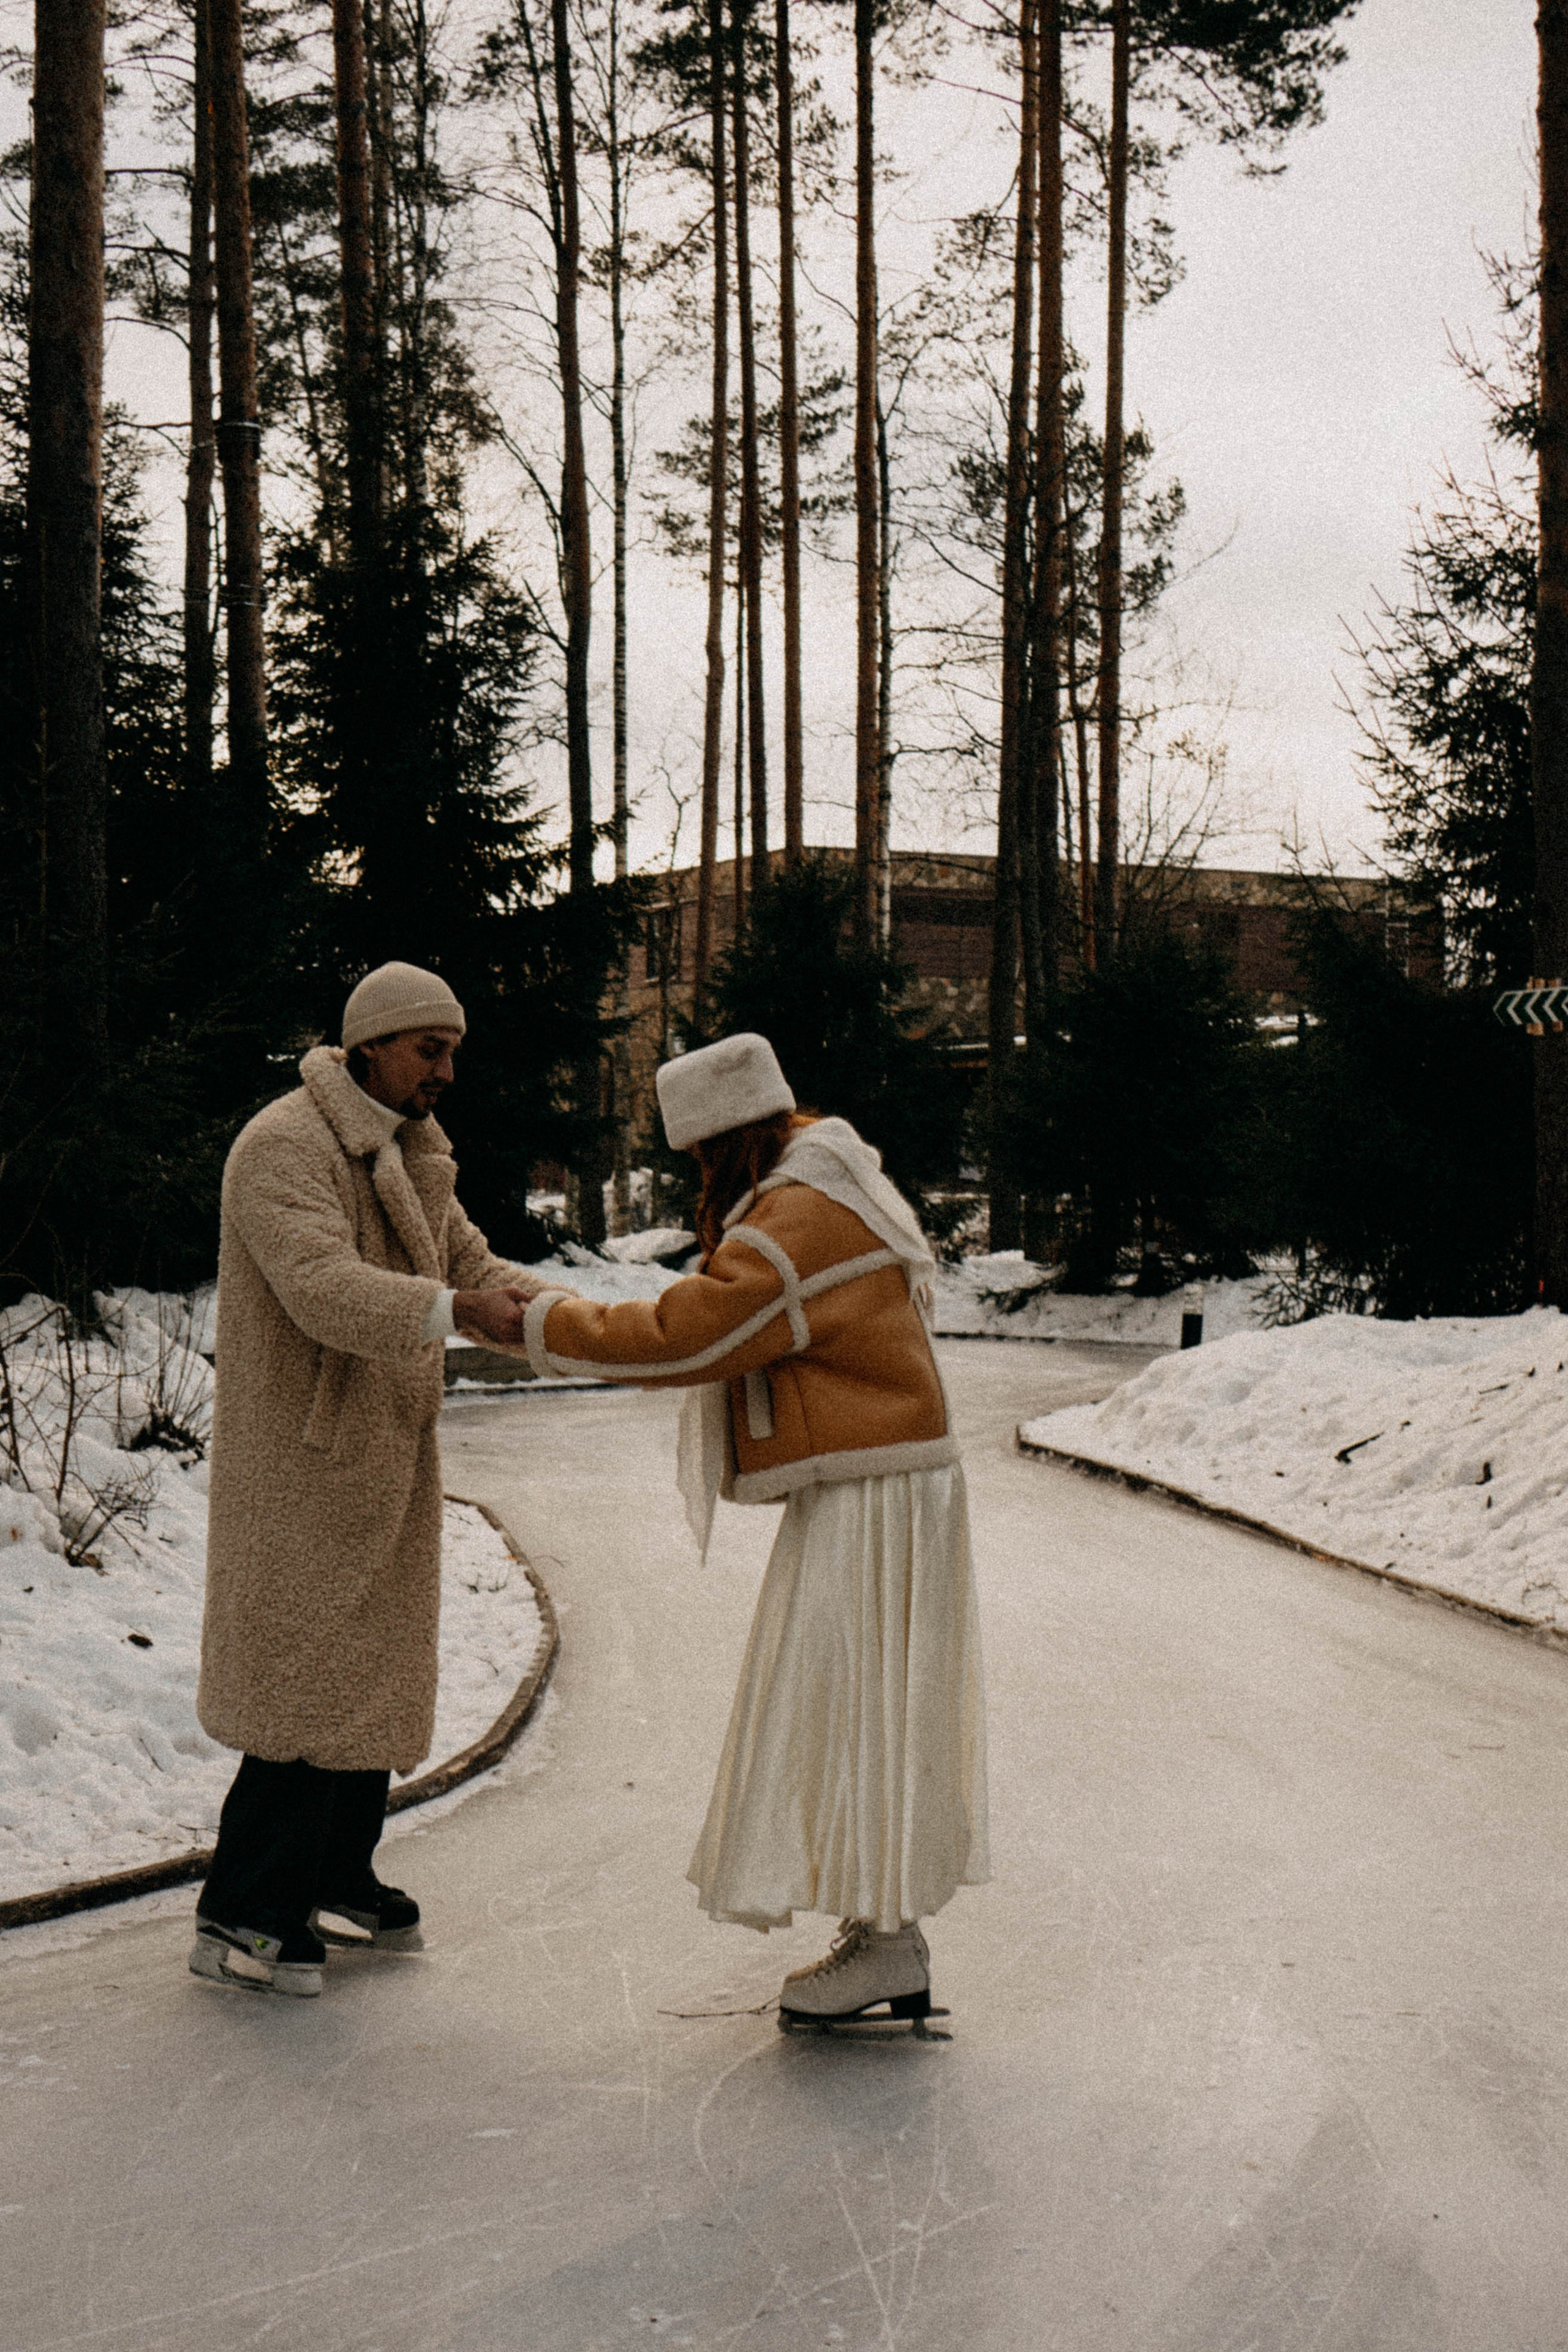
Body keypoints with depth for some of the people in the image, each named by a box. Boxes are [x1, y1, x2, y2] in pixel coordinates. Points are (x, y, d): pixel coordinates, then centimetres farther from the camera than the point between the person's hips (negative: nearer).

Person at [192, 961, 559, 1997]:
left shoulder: (411, 1156, 13)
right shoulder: (283, 1149, -18)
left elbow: (470, 1266, 13)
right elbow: (323, 1288, -32)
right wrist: (458, 1312, -44)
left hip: (387, 1455, 9)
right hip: (302, 1458, -9)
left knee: (376, 1666, 15)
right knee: (309, 1675, -8)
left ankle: (338, 1873, 30)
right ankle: (244, 1917, 1)